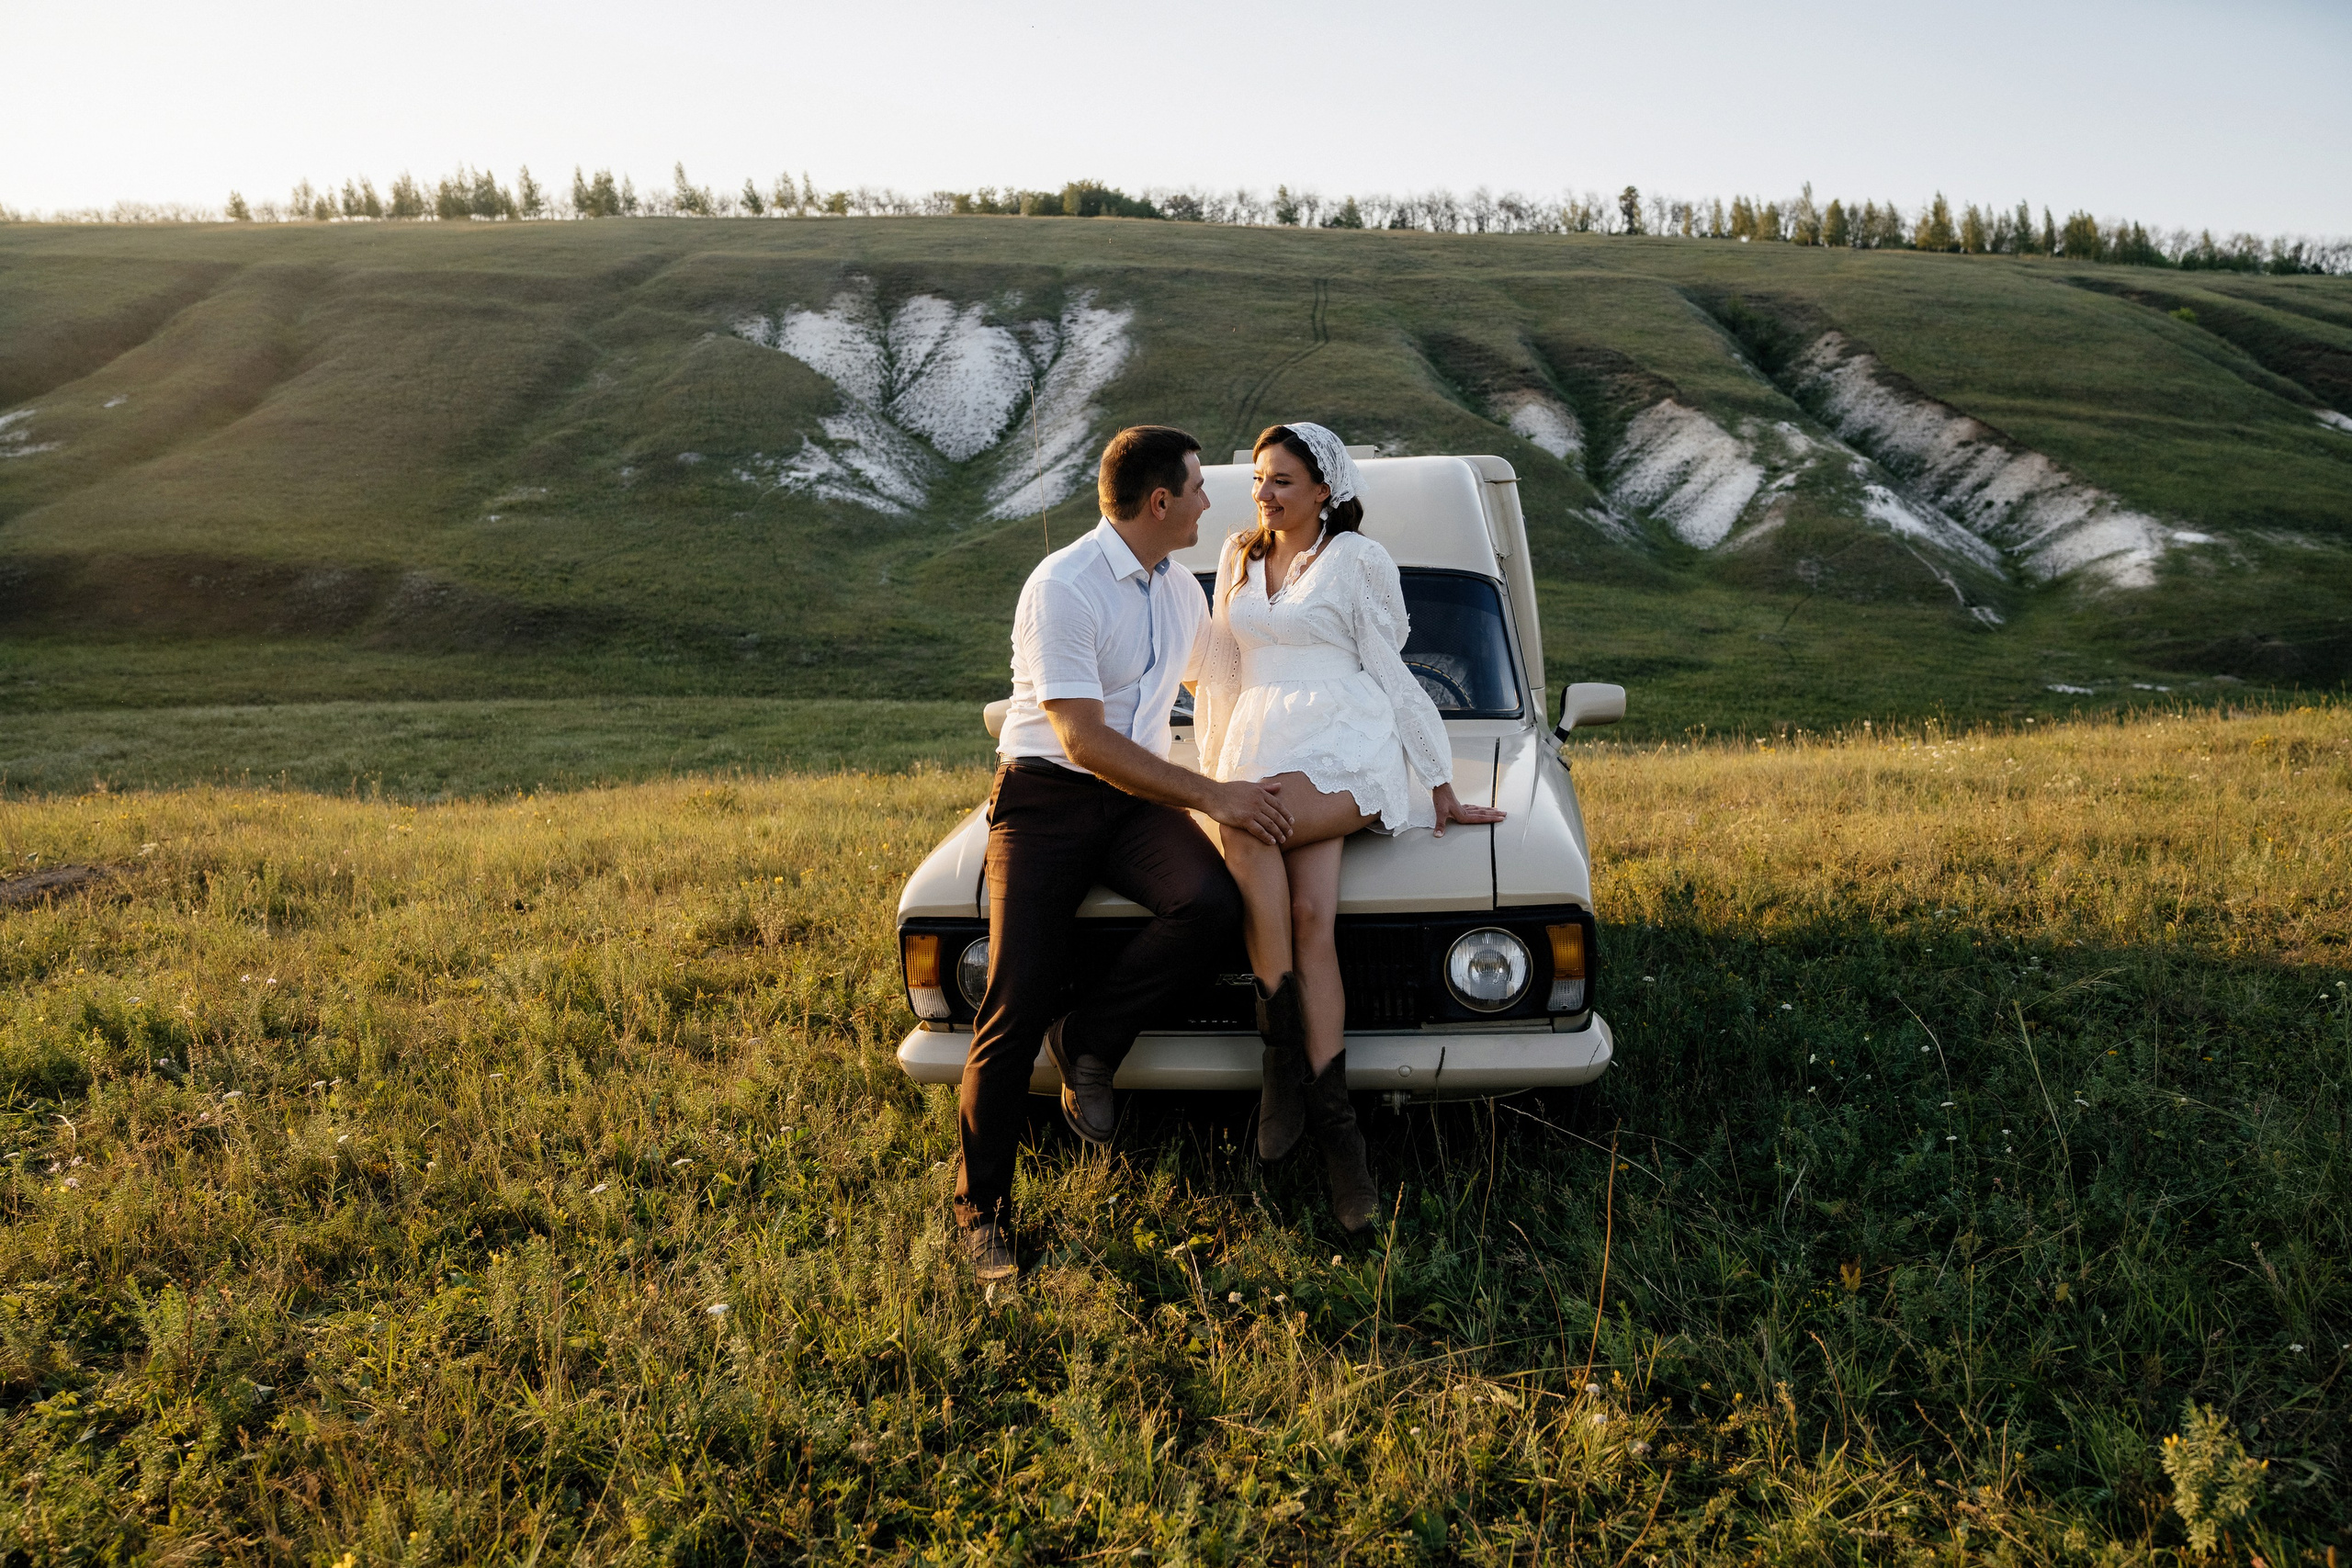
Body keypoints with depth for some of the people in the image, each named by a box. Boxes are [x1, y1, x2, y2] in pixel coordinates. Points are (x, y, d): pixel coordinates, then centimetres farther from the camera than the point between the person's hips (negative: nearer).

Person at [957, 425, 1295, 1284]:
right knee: (1018, 1005, -13)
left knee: (1211, 902, -27)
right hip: (1047, 796, -6)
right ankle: (981, 1207, 5)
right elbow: (1085, 740, -20)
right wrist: (1210, 796, -21)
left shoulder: (1180, 590, 11)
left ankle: (1088, 1039, -5)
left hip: (1139, 797, 6)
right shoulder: (1062, 587, -14)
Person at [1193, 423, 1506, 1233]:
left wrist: (1440, 783, 7)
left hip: (1347, 748, -4)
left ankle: (1283, 1045, -25)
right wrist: (1212, 764, 21)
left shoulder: (1359, 560, 7)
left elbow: (1390, 672, 8)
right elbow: (1223, 669, 25)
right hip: (1260, 746, 4)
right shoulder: (1239, 557, 21)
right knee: (1309, 918, -22)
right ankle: (1336, 1128, -23)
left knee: (1246, 823, -33)